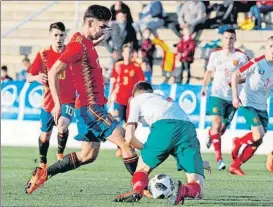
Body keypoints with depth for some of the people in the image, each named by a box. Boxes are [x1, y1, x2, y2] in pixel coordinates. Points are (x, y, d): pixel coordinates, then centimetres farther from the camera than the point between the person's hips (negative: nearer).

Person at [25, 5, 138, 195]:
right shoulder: (79, 45, -15)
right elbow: (53, 73, -16)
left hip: (92, 107, 10)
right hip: (90, 106, -10)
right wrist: (57, 103, -18)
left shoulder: (87, 43, 13)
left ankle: (43, 174, 20)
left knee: (88, 155, 15)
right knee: (125, 141, -14)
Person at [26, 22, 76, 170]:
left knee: (62, 126, -28)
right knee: (45, 135, 11)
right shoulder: (43, 54, -3)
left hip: (68, 100, -2)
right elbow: (29, 77, -1)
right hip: (49, 101, 2)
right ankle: (43, 162, 36)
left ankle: (60, 153, -2)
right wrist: (37, 77, -22)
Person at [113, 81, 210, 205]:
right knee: (197, 190, 1)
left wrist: (146, 149, 32)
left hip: (163, 127, -3)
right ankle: (183, 190, -34)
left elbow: (129, 137, 16)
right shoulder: (168, 100, 42)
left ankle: (137, 190, -15)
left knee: (142, 170, 19)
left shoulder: (136, 99, 26)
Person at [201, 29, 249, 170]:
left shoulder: (241, 56, -5)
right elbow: (209, 71, 18)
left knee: (223, 127, 12)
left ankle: (211, 134, 50)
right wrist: (204, 86, 19)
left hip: (233, 96, 1)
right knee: (217, 122, -19)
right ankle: (219, 158, -23)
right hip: (217, 94, -1)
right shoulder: (215, 54, 2)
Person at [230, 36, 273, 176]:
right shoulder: (257, 63, -13)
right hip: (248, 104, -6)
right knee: (258, 135, -21)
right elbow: (235, 75, -9)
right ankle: (238, 142, 9)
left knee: (257, 142, 2)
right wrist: (235, 96, -15)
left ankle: (235, 166, 14)